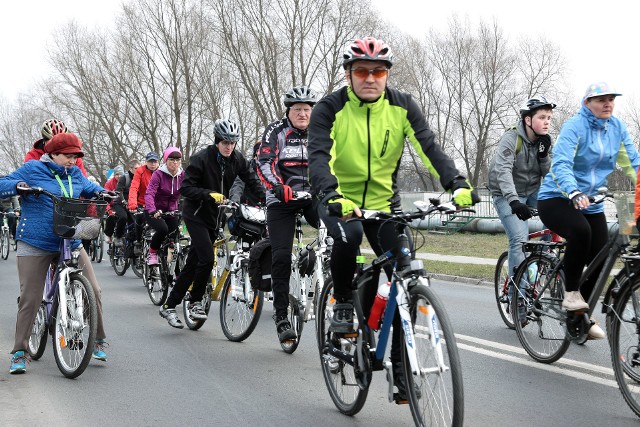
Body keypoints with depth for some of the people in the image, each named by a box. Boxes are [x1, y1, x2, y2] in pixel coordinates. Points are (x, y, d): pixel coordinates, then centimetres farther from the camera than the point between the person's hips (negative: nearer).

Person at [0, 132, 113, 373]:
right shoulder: (33, 169, -2)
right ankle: (19, 352, 8)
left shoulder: (75, 174, 11)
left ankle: (98, 341, 14)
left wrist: (100, 192, 5)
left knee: (93, 290, -3)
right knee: (30, 299, -4)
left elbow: (89, 188, 27)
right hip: (35, 244, -4)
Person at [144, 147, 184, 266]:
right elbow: (149, 193, -26)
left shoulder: (182, 175, -3)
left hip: (171, 211, 4)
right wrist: (152, 210, -43)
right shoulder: (158, 174, -15)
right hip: (155, 212, -4)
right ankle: (152, 254, -4)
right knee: (162, 229, -30)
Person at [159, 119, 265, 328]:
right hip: (196, 214, -5)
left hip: (214, 216, 5)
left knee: (193, 263, 7)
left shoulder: (237, 160, -2)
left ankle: (169, 306, 16)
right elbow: (185, 188, -19)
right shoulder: (201, 159, -17)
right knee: (207, 258, -19)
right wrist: (210, 194, -32)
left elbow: (251, 181, 1)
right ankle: (196, 302, 0)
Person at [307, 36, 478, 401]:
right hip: (340, 202, -3)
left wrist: (456, 183, -35)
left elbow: (429, 146, -17)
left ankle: (400, 365, 4)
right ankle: (343, 303, -9)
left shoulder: (402, 107, -7)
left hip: (384, 203, 3)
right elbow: (319, 156, -27)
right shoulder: (331, 108, -14)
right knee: (349, 236, -37)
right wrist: (332, 195, -47)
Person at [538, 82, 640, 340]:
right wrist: (574, 193, -45)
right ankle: (571, 292, -17)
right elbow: (561, 164, -28)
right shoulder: (574, 126, -16)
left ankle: (582, 315, 18)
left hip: (591, 204, 6)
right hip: (556, 199, -6)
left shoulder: (617, 128, 1)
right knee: (580, 231, -36)